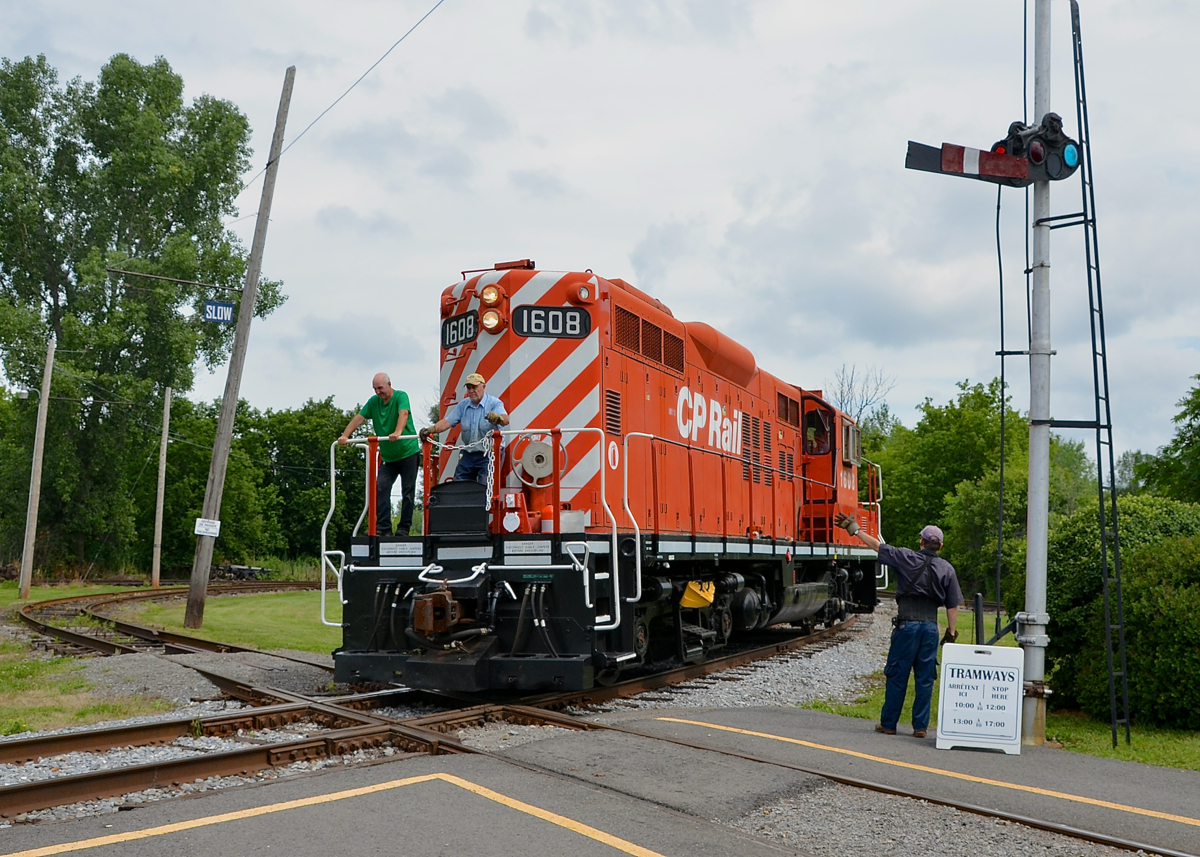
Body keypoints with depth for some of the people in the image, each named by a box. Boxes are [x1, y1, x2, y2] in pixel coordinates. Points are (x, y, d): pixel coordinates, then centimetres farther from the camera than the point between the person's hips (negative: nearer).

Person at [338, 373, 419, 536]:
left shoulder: (401, 396, -10)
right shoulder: (374, 401, 7)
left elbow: (403, 414, -28)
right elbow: (359, 418, 1)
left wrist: (397, 432, -46)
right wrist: (345, 435, -14)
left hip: (408, 451, -5)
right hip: (387, 456, 5)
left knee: (408, 492, 0)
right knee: (381, 489, -6)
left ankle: (404, 528, 9)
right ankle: (383, 528, -6)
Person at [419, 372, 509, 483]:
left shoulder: (494, 403, -5)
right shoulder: (463, 405, 12)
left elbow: (505, 419, -24)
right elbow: (447, 421, 7)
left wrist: (497, 418, -48)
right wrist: (431, 430, -10)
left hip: (488, 454, -6)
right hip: (468, 454, 6)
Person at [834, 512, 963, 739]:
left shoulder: (906, 558, -3)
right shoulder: (947, 569, 5)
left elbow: (876, 545, 4)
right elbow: (952, 605, 5)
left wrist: (854, 529, 13)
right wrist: (951, 632, 12)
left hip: (907, 624, -2)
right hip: (931, 626, 2)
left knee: (897, 676, 4)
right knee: (925, 678, 7)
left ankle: (888, 723, 11)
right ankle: (920, 726, 10)